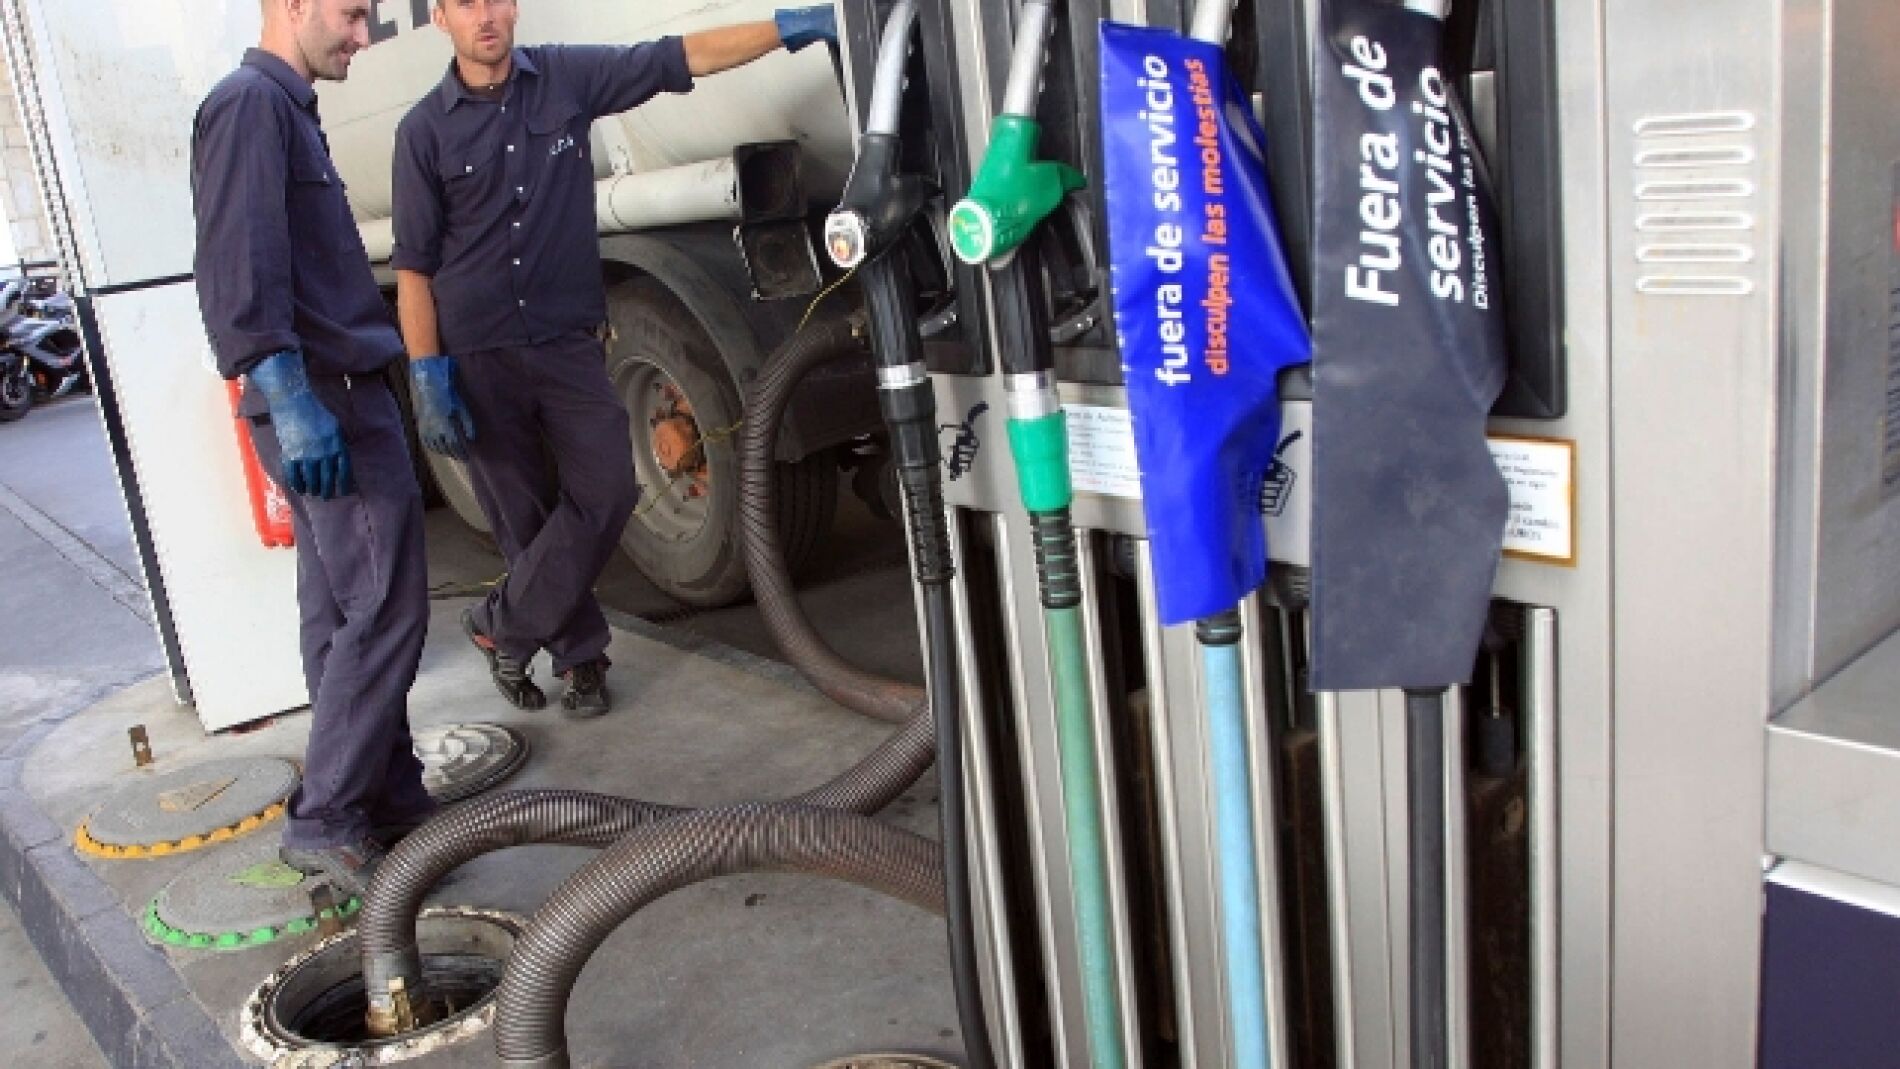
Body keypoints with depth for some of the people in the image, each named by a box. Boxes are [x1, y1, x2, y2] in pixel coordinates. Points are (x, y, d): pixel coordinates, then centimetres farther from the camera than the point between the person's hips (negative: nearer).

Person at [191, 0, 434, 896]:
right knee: (385, 612, -9)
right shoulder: (250, 102, -11)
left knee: (342, 617, 11)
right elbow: (240, 267, -22)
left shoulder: (287, 108, 20)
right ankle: (324, 821, -2)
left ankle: (389, 803, 19)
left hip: (337, 396, 10)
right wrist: (290, 400, -29)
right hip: (322, 400, -10)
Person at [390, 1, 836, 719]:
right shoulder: (425, 130, -2)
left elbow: (683, 59, -1)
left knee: (607, 491, -9)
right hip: (477, 358, -1)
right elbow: (414, 264, -2)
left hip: (568, 345, 1)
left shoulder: (568, 78, 2)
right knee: (524, 520, 5)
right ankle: (578, 654, 22)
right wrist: (427, 377, -9)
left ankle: (502, 627, 8)